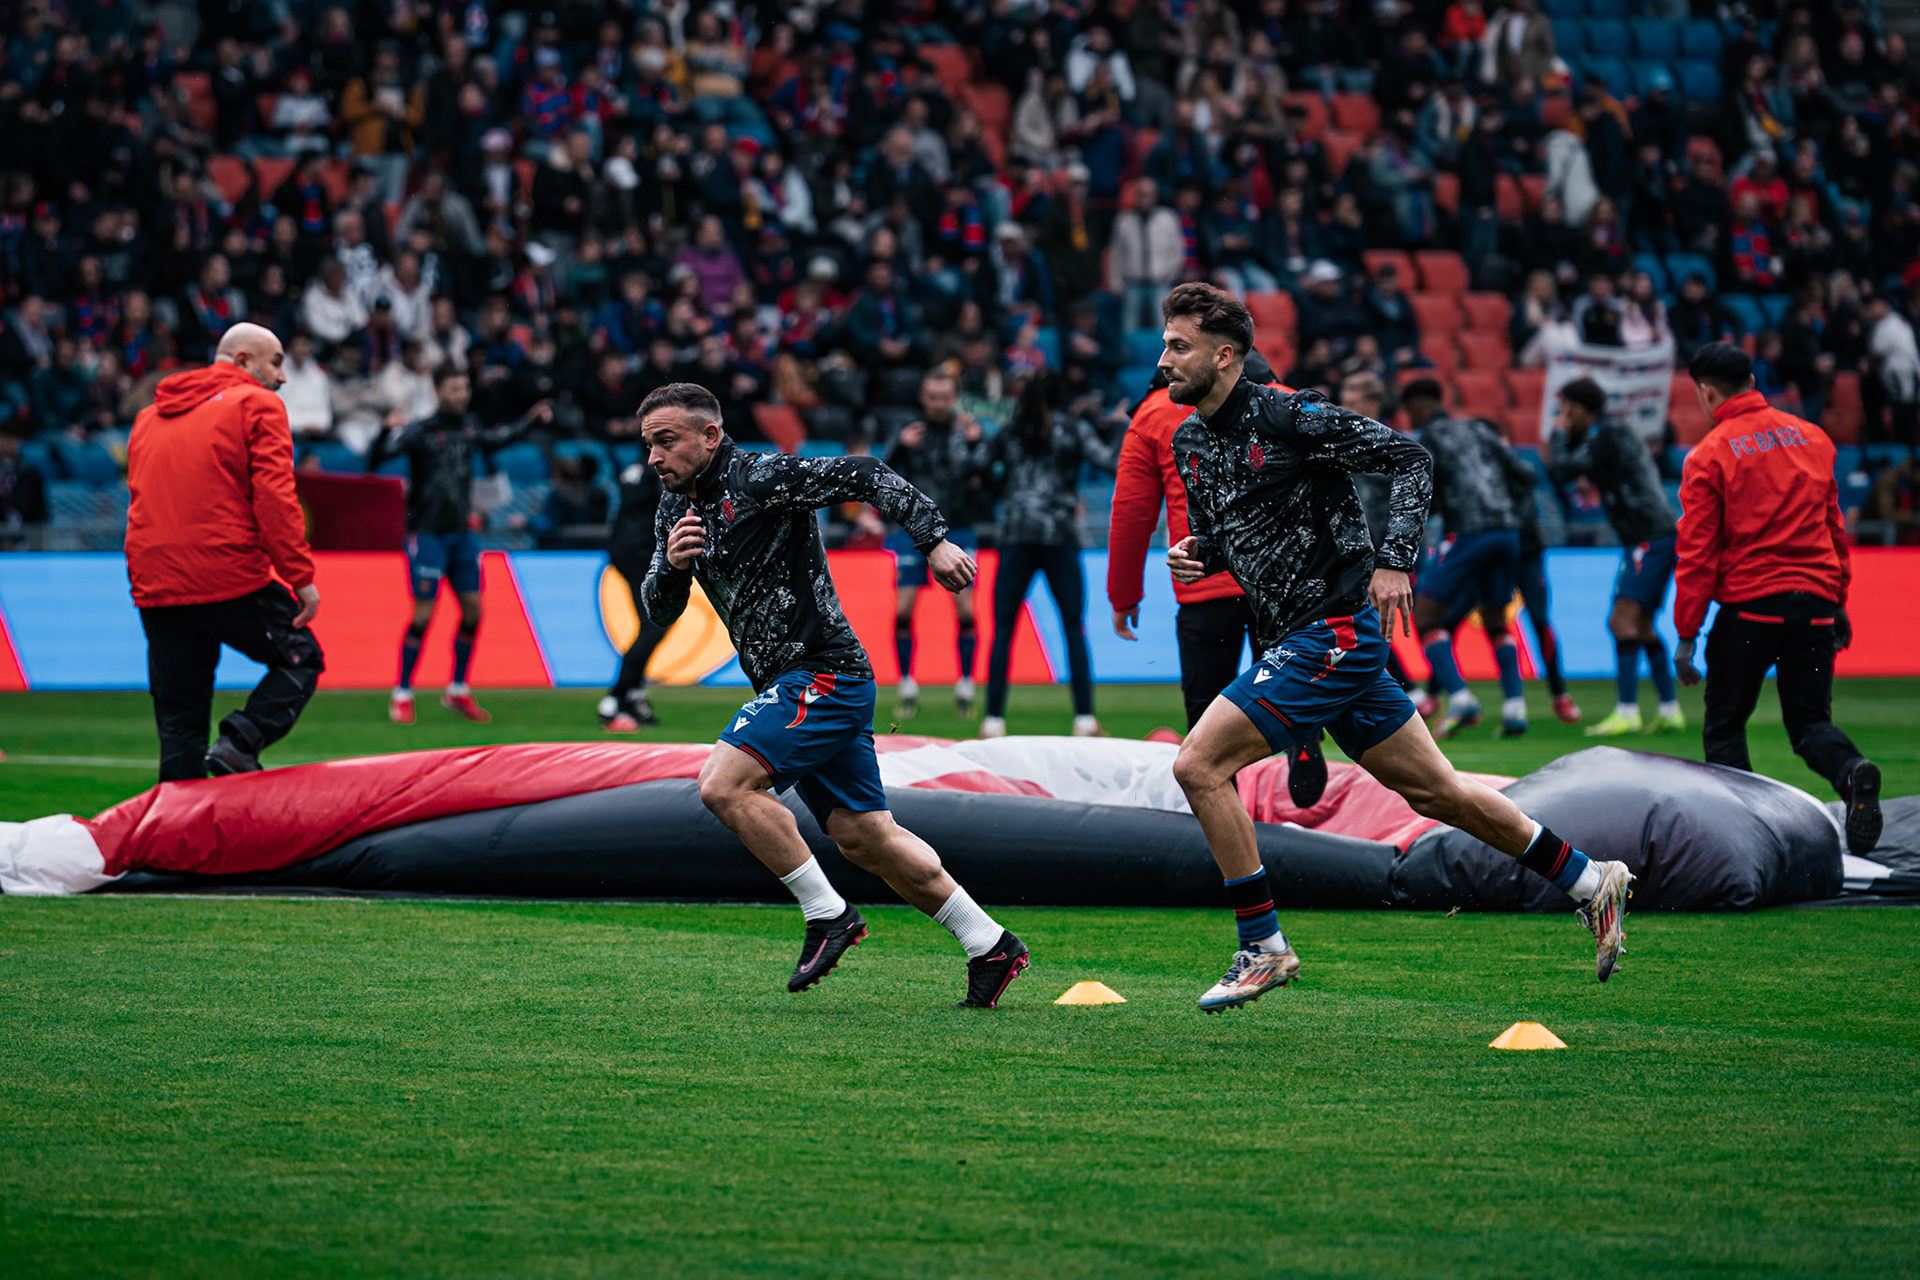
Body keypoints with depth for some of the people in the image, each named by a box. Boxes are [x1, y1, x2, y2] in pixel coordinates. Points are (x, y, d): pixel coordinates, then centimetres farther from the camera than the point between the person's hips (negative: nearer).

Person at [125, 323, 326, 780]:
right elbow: (274, 496, -10)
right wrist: (300, 575, -10)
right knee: (300, 659, 11)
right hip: (232, 578, -6)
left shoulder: (149, 416, 22)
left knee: (179, 723, 9)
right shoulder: (257, 405, 1)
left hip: (155, 586, 6)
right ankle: (238, 744, -11)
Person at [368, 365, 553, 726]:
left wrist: (531, 420, 21)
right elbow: (374, 460, -18)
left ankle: (458, 692, 18)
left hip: (461, 533, 6)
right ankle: (402, 695, 2)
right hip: (427, 533, -6)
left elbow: (497, 438, 28)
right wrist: (386, 433, -36)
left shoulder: (468, 426, 7)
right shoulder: (420, 432, -11)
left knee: (472, 611, 4)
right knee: (423, 615, -9)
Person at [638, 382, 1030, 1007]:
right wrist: (672, 566, -10)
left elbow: (865, 476, -17)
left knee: (723, 785, -20)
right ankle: (989, 944, 16)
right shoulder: (677, 508, 12)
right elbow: (659, 610, 12)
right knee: (865, 839, 9)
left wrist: (934, 540, -25)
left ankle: (828, 914, -11)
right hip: (788, 685, 9)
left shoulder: (757, 478, -13)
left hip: (822, 671, -9)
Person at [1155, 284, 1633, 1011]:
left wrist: (1394, 561, -21)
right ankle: (1590, 883, 23)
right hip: (1299, 642, 8)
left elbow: (1409, 458, -12)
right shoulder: (1188, 440, 9)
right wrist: (1195, 554, 0)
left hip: (1334, 633, -8)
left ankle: (1263, 947, -7)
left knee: (1199, 766, -15)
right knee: (1435, 793, 13)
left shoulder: (1287, 417, -14)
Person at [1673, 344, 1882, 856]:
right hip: (1814, 603, 4)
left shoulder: (1709, 457, -6)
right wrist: (1838, 602, 24)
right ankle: (1853, 774, -21)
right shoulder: (1813, 438, 8)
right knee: (1810, 721, 8)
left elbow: (1696, 553, -7)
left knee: (1724, 727, 12)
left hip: (1748, 605, -4)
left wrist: (1686, 633, -2)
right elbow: (1835, 528, 15)